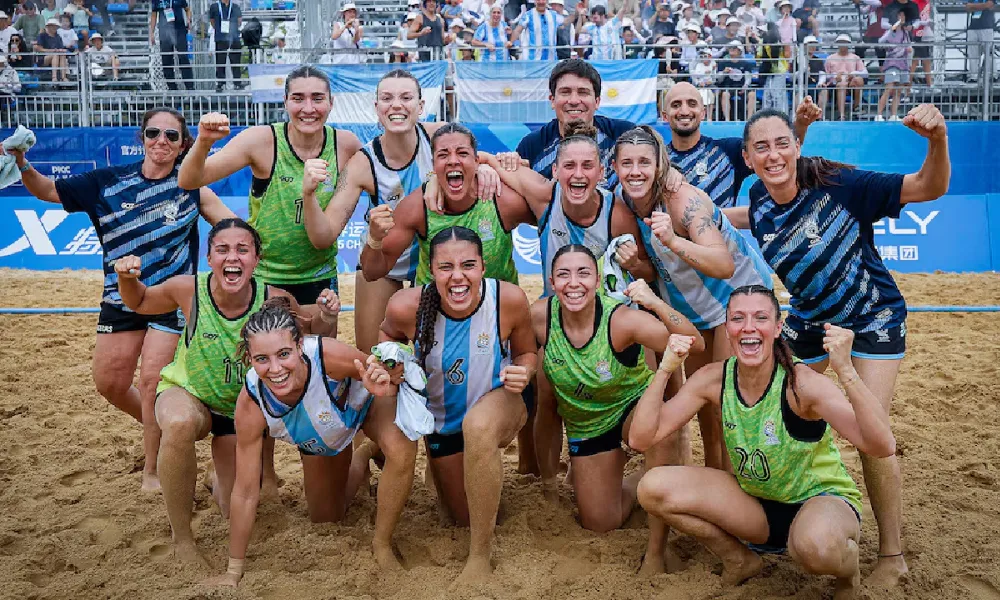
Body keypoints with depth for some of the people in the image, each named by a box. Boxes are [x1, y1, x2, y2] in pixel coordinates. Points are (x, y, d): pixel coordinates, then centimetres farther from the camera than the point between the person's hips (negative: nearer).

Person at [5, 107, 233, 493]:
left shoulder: (190, 185, -4)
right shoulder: (110, 182, 0)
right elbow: (48, 191, 6)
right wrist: (21, 165, -11)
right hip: (121, 297, 3)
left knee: (151, 382, -7)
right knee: (109, 384, 9)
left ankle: (152, 470, 11)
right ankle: (159, 428, 38)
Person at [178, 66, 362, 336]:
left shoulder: (347, 144, -7)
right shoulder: (262, 140, -14)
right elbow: (188, 182, -17)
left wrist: (309, 193, -17)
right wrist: (204, 142, -36)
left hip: (318, 278, 2)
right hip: (261, 277, -2)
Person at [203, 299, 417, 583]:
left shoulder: (327, 355, -44)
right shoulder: (251, 404, -36)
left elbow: (383, 372, -24)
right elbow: (246, 492, -25)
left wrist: (385, 386, -51)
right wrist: (233, 573, -18)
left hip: (364, 403, -2)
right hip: (317, 439, 3)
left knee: (401, 450, -34)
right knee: (325, 520, 18)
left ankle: (382, 544, -8)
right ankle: (359, 466, 48)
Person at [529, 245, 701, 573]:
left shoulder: (621, 319, -30)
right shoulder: (540, 315, -22)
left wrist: (656, 304, -50)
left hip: (634, 407, -3)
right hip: (584, 423, 3)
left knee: (662, 427, -40)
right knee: (599, 524, 7)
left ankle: (655, 554, -24)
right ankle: (631, 481, 42)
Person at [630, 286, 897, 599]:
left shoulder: (801, 383, -24)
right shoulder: (713, 379, -12)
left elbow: (882, 447, -35)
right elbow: (640, 439, -16)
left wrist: (846, 371, -46)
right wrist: (665, 370, -27)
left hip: (820, 499, -4)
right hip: (755, 502, 4)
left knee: (817, 544, -41)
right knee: (654, 488, -15)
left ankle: (849, 572, 0)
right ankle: (739, 561, 9)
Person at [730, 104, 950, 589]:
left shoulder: (838, 185, -27)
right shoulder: (759, 198, -13)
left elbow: (930, 188, -27)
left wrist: (937, 139, -45)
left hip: (872, 317, -5)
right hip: (808, 317, 5)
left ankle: (892, 554, 7)